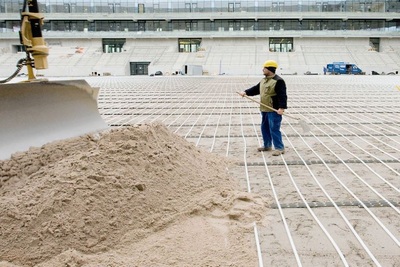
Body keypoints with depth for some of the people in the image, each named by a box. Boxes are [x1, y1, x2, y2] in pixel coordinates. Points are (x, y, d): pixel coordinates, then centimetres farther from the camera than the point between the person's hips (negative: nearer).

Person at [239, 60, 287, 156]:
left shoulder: (278, 81, -15)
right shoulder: (263, 80, 14)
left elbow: (282, 96, -21)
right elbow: (256, 89, 17)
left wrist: (281, 108, -30)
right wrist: (246, 92, 4)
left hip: (274, 110, -9)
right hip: (265, 109, 9)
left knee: (274, 129, -8)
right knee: (265, 128, 16)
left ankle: (279, 148, 1)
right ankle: (267, 145, 29)